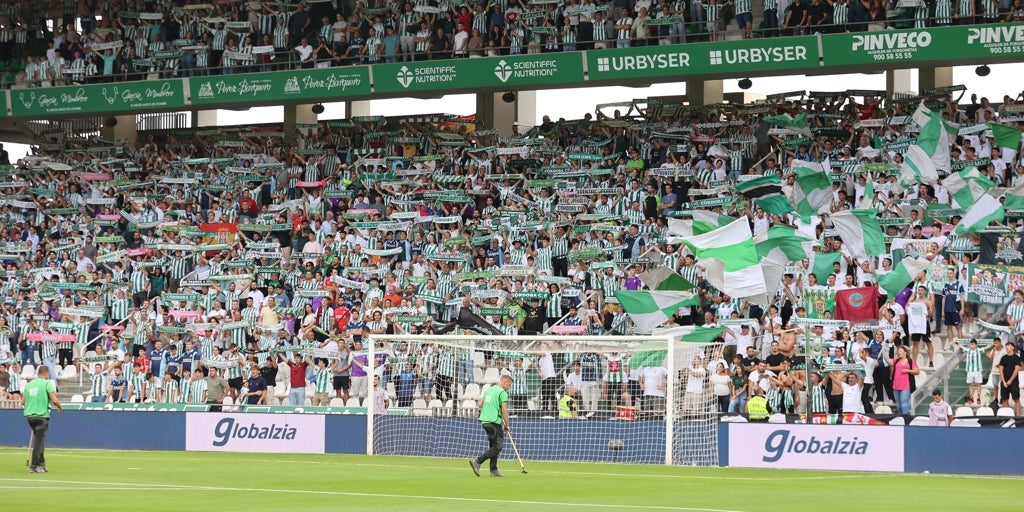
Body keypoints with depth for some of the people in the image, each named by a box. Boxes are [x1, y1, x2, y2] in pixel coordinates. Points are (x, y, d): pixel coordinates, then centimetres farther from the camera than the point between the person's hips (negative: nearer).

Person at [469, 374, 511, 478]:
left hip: (484, 421, 9)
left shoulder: (489, 390, 16)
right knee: (497, 447, -6)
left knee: (494, 446, 14)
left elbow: (480, 404, 22)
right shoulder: (502, 392, -9)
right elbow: (504, 410, -13)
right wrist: (507, 425, -5)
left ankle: (494, 470, 13)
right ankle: (477, 461, -15)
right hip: (494, 422, -9)